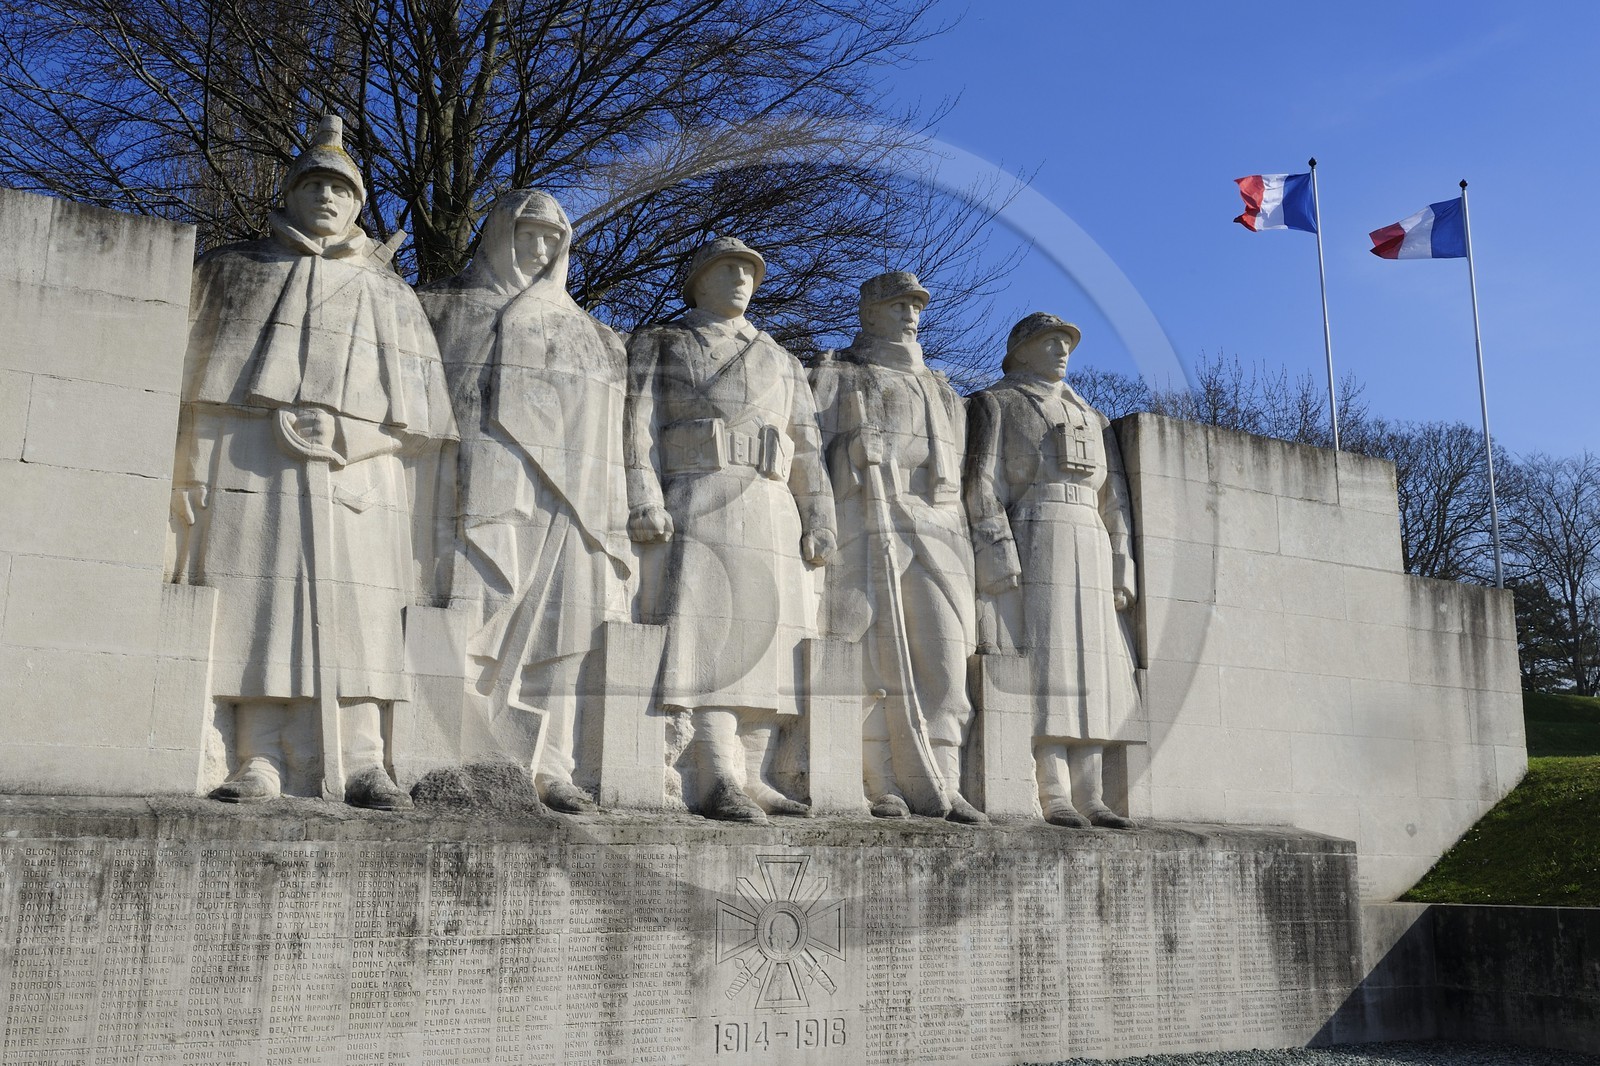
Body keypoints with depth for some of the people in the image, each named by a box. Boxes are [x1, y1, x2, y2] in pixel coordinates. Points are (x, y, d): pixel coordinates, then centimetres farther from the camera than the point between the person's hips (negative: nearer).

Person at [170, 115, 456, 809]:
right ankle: (259, 764, -6)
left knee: (356, 615, -9)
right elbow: (192, 380, 12)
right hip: (248, 466, 0)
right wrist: (188, 473, -1)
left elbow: (417, 416, 11)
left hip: (352, 475, 0)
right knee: (253, 606, -8)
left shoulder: (387, 295, 19)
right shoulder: (234, 270, 20)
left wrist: (346, 440, -6)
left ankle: (362, 765, -9)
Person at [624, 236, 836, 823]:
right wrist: (645, 501, -15)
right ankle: (721, 780, -18)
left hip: (770, 514, 5)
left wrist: (818, 521, 7)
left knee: (765, 639, -1)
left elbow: (806, 449, 18)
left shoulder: (781, 361, 25)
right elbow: (640, 424, 0)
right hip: (695, 506, -5)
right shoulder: (660, 345, 13)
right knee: (706, 638, -13)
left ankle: (751, 778, 1)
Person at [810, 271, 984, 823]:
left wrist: (965, 540, 14)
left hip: (938, 530, 4)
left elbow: (958, 468, 25)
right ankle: (879, 785, -5)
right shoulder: (837, 375, 14)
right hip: (865, 525, -4)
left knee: (942, 655, -5)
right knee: (873, 655, -8)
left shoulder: (937, 388, 28)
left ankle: (937, 787, -3)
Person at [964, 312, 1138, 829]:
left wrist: (1121, 569, 8)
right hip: (1032, 546, -6)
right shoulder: (996, 404, 9)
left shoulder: (1092, 418, 26)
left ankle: (1089, 795, -1)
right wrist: (999, 555, -17)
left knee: (1092, 667, -1)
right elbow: (984, 483, -4)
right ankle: (1054, 795, -17)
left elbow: (1114, 498, 20)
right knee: (1046, 664, -14)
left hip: (1089, 551, 6)